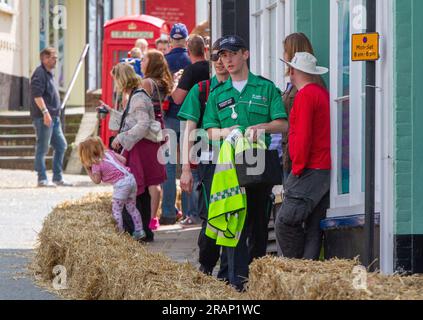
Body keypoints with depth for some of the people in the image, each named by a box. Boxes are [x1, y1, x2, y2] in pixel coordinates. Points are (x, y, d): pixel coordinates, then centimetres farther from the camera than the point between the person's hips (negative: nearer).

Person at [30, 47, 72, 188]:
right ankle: (42, 179, -1)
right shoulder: (40, 73, -11)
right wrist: (45, 112, -26)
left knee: (61, 145, 12)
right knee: (42, 148, -5)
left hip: (54, 117, 10)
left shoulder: (49, 74, 19)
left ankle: (58, 177, 17)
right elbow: (37, 95, -21)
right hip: (43, 117, -10)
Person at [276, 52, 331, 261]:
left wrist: (297, 168, -9)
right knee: (314, 226, 4)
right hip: (328, 169, 9)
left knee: (285, 221, -10)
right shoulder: (324, 93, 18)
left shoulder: (305, 95, -9)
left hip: (311, 171, -9)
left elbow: (302, 136, -15)